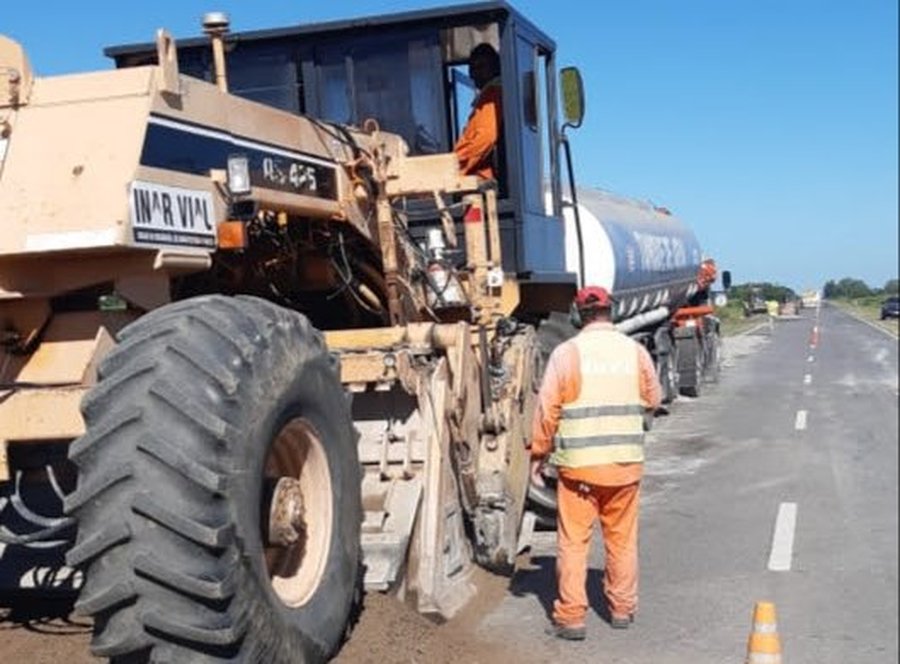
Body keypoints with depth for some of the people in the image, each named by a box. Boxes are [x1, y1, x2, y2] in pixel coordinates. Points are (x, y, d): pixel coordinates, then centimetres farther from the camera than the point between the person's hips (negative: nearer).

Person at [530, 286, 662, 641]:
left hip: (578, 464, -3)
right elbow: (653, 399, 12)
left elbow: (547, 409, -7)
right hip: (626, 462, 3)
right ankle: (622, 608, 26)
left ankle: (571, 617, 7)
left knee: (573, 540, 5)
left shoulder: (566, 353, -8)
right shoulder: (635, 351, 1)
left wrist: (539, 454, 3)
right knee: (622, 538, 15)